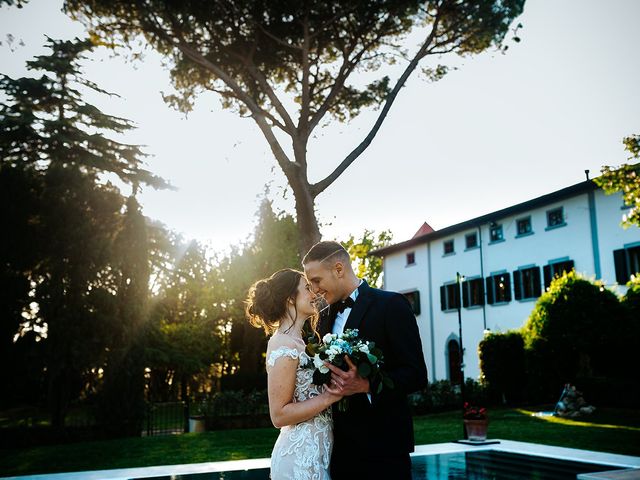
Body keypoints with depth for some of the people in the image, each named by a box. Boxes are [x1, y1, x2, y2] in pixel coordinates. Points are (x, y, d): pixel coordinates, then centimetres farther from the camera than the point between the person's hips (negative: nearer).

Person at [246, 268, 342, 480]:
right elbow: (279, 415, -19)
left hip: (312, 452, 9)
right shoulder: (283, 344, -17)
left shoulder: (296, 342, 10)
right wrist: (330, 396, -19)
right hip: (302, 457, -9)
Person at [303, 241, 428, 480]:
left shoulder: (391, 305, -8)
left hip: (382, 446, -6)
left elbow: (416, 374, -13)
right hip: (340, 445, 6)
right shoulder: (326, 317, 13)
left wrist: (366, 385, -25)